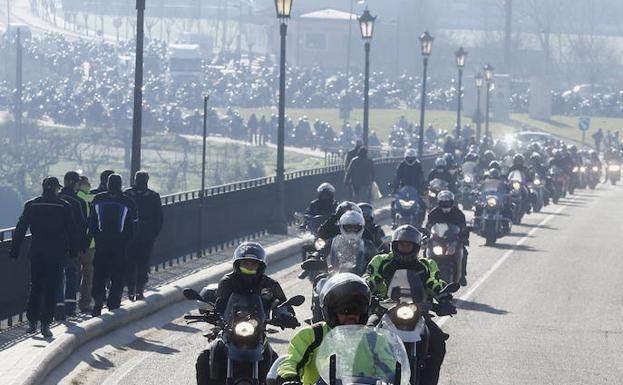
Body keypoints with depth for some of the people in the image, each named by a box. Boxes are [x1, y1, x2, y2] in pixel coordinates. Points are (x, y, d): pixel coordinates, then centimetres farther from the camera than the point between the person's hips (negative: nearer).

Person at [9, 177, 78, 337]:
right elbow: (72, 231, -1)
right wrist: (73, 252, 8)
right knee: (51, 289, 3)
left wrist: (14, 251, 5)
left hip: (36, 253, 2)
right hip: (57, 255, -2)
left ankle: (32, 323, 13)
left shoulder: (31, 205, 1)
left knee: (35, 288, 14)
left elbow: (20, 229, 1)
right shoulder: (64, 207, -4)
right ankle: (45, 324, -1)